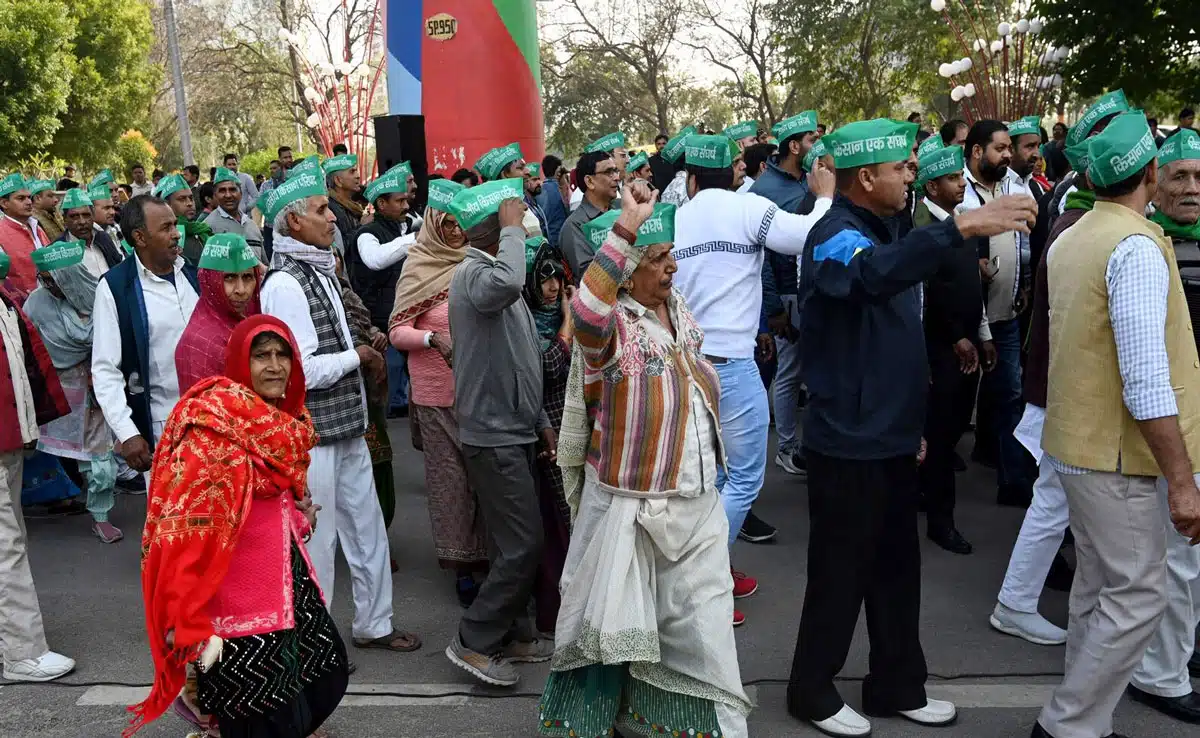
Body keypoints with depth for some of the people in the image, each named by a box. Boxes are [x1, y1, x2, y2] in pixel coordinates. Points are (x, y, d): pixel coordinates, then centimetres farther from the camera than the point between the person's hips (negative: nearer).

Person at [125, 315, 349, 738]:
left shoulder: (285, 418, 7)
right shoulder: (215, 426, -19)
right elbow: (189, 530, -23)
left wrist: (300, 515, 8)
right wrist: (190, 625, -25)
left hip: (283, 574, 9)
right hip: (238, 591, -9)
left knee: (327, 671, 16)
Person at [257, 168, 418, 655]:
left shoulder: (321, 270, 11)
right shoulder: (285, 284, -18)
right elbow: (302, 369, -23)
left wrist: (364, 355, 6)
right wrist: (357, 356, -10)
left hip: (346, 424, 9)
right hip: (312, 433, -9)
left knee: (367, 526, 17)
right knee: (317, 538, 5)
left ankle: (374, 624, 33)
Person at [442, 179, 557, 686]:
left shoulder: (492, 271, 15)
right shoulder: (473, 273, -17)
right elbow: (507, 283, -45)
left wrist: (541, 421, 18)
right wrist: (512, 229, -27)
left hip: (515, 431, 10)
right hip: (493, 435, -10)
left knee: (519, 541, 15)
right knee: (523, 544, -7)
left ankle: (513, 634, 28)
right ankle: (473, 641, 6)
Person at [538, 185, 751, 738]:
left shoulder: (681, 313, 7)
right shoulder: (612, 325, -16)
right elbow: (586, 314, -43)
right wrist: (625, 230, -43)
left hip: (697, 504, 6)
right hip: (631, 507, -6)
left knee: (698, 626, 15)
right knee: (620, 624, 8)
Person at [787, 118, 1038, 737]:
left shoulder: (877, 232, 14)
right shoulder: (836, 235, -16)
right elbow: (875, 274, -42)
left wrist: (910, 422, 22)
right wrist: (961, 225, -50)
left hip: (890, 438, 9)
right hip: (848, 443, -9)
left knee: (896, 568, 17)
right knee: (841, 572, 4)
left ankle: (896, 686, 31)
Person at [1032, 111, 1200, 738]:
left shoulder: (1069, 241, 8)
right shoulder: (1138, 246, -19)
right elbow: (1147, 382, -24)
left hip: (1076, 440, 9)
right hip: (1117, 452, -9)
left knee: (1098, 588, 16)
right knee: (1138, 597, 1)